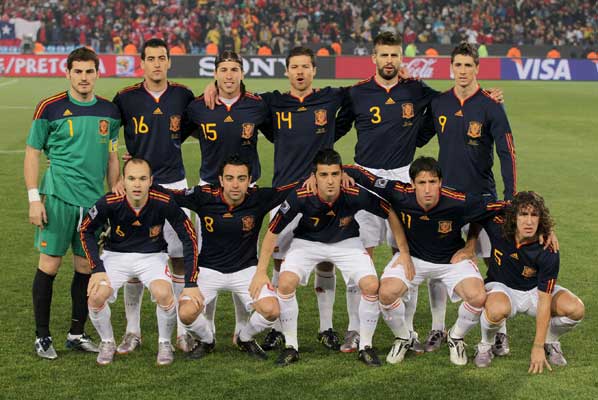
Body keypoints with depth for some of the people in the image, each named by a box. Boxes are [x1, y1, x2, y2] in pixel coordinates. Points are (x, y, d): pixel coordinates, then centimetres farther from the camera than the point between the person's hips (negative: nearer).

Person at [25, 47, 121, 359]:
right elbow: (32, 154, -1)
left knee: (86, 266, 8)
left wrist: (115, 187, 10)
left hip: (95, 199, 4)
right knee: (49, 264, -1)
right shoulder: (50, 108, -5)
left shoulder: (109, 111, 8)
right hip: (58, 196, -4)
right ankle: (42, 336, 9)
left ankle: (77, 333, 20)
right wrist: (34, 199, -7)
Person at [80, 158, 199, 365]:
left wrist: (191, 283, -17)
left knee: (164, 294, -29)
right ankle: (107, 343, 7)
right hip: (116, 255, 1)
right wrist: (97, 269, -12)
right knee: (96, 296, -24)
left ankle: (165, 344, 0)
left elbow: (189, 237, -13)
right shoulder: (110, 203, -22)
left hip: (152, 256, -1)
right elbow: (86, 230, -4)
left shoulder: (164, 202, -24)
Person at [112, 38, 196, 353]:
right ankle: (132, 331, 12)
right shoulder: (126, 98, -1)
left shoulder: (183, 96, 2)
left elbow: (193, 124, 20)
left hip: (174, 185, 1)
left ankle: (182, 330, 11)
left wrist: (170, 142, 9)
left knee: (180, 256, 1)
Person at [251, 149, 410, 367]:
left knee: (371, 286, -19)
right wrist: (261, 271, -18)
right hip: (307, 242, 0)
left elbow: (390, 213, -14)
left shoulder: (356, 195, -31)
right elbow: (273, 232, -18)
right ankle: (291, 346, -3)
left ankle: (365, 346, 3)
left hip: (346, 243, 0)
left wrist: (404, 252, -11)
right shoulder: (299, 197, -31)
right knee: (285, 283, -22)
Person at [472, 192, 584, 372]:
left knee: (575, 309, -26)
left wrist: (538, 347, -24)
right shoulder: (498, 225, -23)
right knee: (497, 310, -39)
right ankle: (485, 346, -5)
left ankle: (550, 342, 7)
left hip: (534, 290, 1)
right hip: (501, 287, -1)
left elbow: (544, 300, -24)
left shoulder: (548, 252, -25)